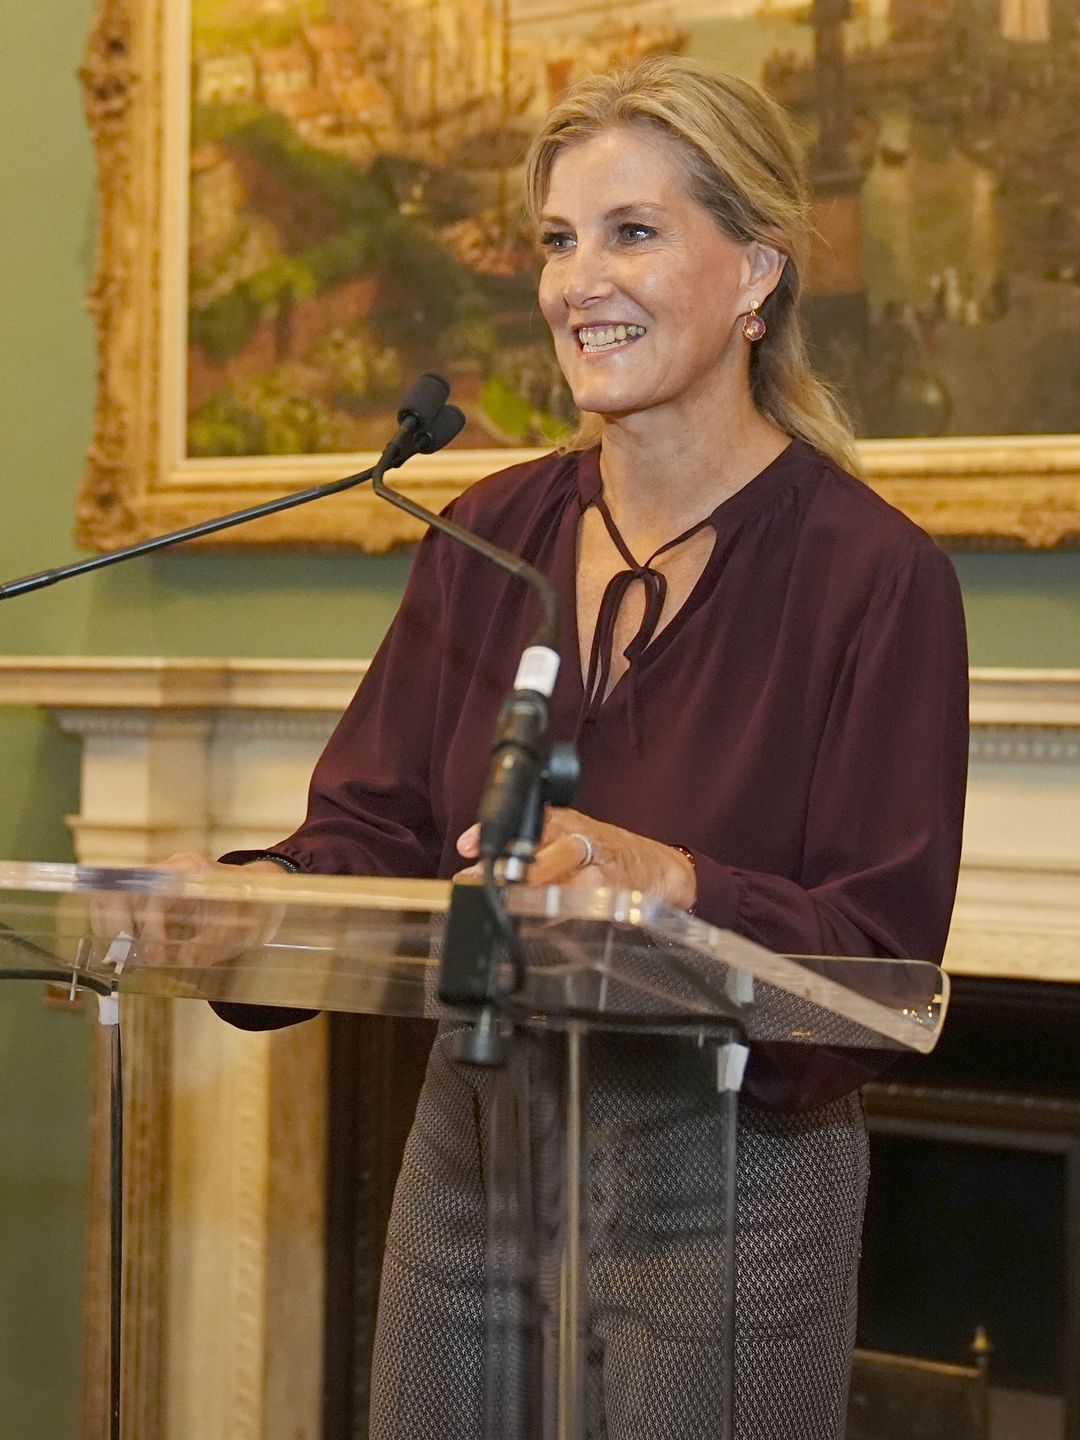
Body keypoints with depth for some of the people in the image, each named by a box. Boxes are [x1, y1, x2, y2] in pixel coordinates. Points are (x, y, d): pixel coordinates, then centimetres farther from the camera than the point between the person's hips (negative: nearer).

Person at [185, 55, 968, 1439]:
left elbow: (881, 951, -16)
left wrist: (668, 881, -34)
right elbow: (373, 825, 2)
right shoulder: (492, 534, 5)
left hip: (732, 1185, -5)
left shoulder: (875, 574, -12)